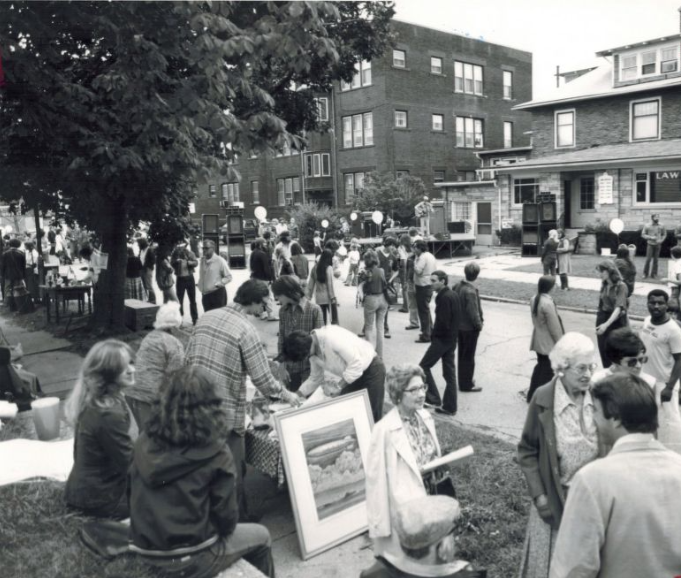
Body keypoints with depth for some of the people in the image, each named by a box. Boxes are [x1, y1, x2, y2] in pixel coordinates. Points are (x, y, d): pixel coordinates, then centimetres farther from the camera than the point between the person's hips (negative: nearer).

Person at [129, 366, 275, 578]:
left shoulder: (145, 442, -5)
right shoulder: (215, 453, -18)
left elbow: (136, 496, 7)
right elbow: (226, 518, -12)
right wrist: (224, 529, 10)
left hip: (144, 552, 6)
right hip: (189, 560, -6)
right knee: (261, 537, 20)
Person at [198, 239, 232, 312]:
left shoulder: (220, 261, -9)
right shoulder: (202, 260, 8)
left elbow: (228, 277, -8)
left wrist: (217, 284, -14)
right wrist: (201, 287, 9)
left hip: (218, 293, -6)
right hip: (205, 294, 6)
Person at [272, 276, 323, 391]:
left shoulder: (314, 310, -14)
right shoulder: (283, 311, 2)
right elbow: (281, 338, 6)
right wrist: (281, 365, 0)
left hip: (308, 368, -4)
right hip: (289, 368, 4)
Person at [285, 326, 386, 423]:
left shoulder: (331, 337, -31)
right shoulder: (314, 353, -4)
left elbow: (356, 364, -29)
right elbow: (315, 378, 12)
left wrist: (338, 387, -24)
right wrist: (298, 395, 4)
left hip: (372, 370, -8)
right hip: (354, 374, 8)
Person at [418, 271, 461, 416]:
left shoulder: (444, 298, -19)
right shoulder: (454, 295, 10)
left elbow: (442, 322, -23)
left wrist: (433, 335, -7)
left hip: (442, 339, -9)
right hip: (451, 339, 9)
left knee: (424, 366, 2)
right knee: (449, 373, 11)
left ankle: (434, 399, 2)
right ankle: (450, 406, 16)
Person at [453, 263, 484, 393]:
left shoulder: (458, 286, -2)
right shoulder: (471, 291, -26)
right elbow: (473, 312, -25)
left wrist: (457, 319, 14)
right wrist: (479, 325, -10)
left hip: (459, 325, 8)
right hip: (470, 327, -8)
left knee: (462, 355, 19)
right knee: (468, 356, 5)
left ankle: (463, 381, 32)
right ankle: (467, 384, 16)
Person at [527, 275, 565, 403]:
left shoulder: (534, 299, 1)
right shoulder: (548, 303, -25)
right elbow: (554, 326, -20)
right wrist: (560, 343, -12)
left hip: (538, 341, 8)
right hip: (549, 343, -8)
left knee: (540, 366, 20)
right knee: (548, 370, 5)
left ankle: (532, 395, 27)